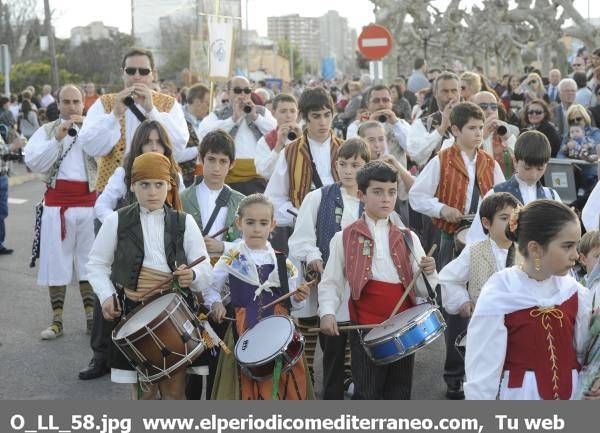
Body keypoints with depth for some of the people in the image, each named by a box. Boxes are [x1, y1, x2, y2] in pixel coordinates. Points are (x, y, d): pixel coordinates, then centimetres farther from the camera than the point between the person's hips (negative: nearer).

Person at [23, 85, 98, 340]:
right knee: (56, 262, 2)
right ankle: (57, 320, 11)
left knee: (89, 262, 7)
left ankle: (91, 317, 17)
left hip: (89, 203, 0)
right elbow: (33, 163, -5)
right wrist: (57, 139, -12)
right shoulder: (47, 131, 9)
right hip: (56, 203, 0)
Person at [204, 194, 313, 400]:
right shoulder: (230, 260, 1)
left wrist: (298, 298, -8)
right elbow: (209, 288, 7)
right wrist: (215, 304, -12)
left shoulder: (282, 262, 8)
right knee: (247, 385, -2)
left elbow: (290, 303, 13)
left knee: (286, 384, 0)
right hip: (244, 333, -2)